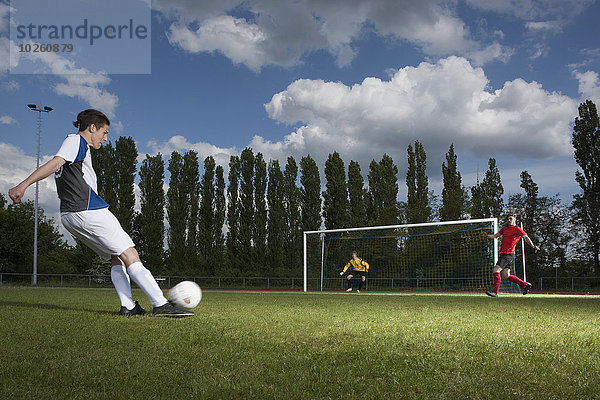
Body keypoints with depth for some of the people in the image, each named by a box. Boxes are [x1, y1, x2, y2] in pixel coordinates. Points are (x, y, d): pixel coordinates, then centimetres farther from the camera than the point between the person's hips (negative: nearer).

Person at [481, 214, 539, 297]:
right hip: (503, 254, 8)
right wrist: (487, 235, 3)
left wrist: (533, 246, -21)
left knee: (496, 270, -17)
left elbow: (526, 237, -9)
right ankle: (525, 284, 21)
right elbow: (495, 236, 21)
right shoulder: (505, 228, 19)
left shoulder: (517, 229, -3)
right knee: (506, 276, 7)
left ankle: (495, 292, -13)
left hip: (509, 254, -8)